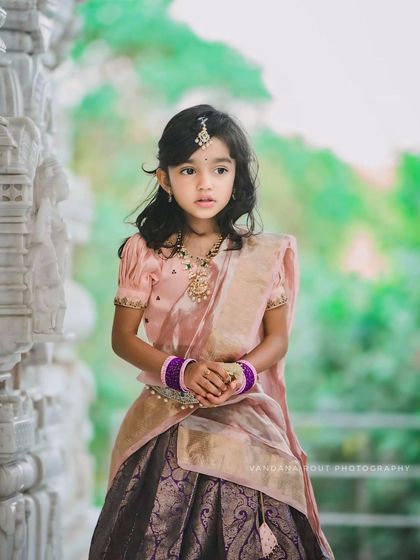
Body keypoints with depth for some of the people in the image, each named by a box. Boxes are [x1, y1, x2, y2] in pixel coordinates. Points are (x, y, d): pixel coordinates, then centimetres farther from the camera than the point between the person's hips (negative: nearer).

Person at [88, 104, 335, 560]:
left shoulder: (265, 256, 2)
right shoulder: (146, 253, 0)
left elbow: (277, 338, 4)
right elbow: (123, 338, 1)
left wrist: (242, 373, -17)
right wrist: (181, 370, -15)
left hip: (244, 417, 0)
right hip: (167, 426, 0)